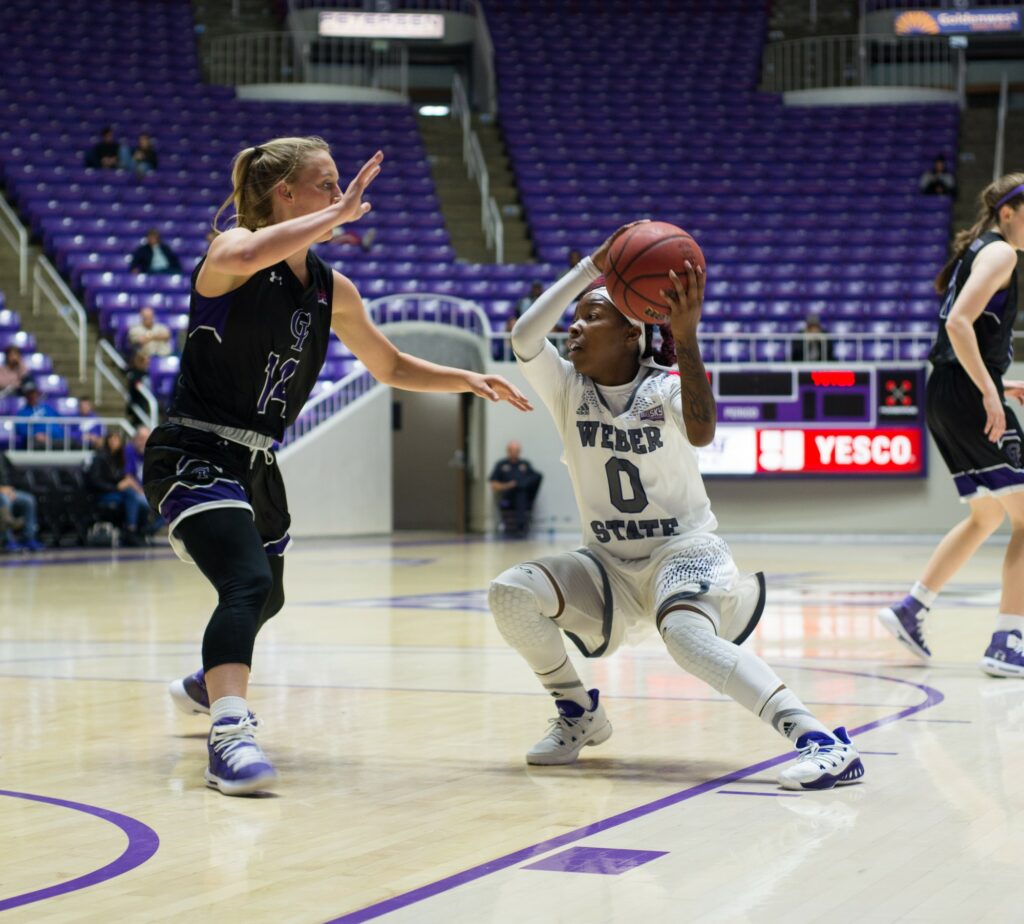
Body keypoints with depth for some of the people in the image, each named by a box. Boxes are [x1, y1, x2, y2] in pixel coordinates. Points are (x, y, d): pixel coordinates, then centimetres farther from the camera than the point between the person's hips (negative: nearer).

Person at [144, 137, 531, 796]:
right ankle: (230, 733, -36)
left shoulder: (333, 290, 8)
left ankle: (206, 685, 54)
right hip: (193, 453, -9)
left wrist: (469, 380, 6)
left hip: (256, 465, 9)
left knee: (266, 596, 26)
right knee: (248, 583, -31)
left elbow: (391, 367, 20)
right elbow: (247, 256, -40)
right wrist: (341, 214, -31)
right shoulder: (231, 252, -13)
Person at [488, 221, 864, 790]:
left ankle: (822, 741, -44)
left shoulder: (665, 387, -10)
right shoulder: (568, 390, -1)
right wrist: (592, 267, -24)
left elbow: (701, 434, -34)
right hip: (608, 567, 5)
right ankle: (579, 716, 3)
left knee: (685, 632, -38)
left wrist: (686, 338, -43)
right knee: (509, 593, -20)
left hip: (683, 549, -5)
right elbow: (524, 337, -22)